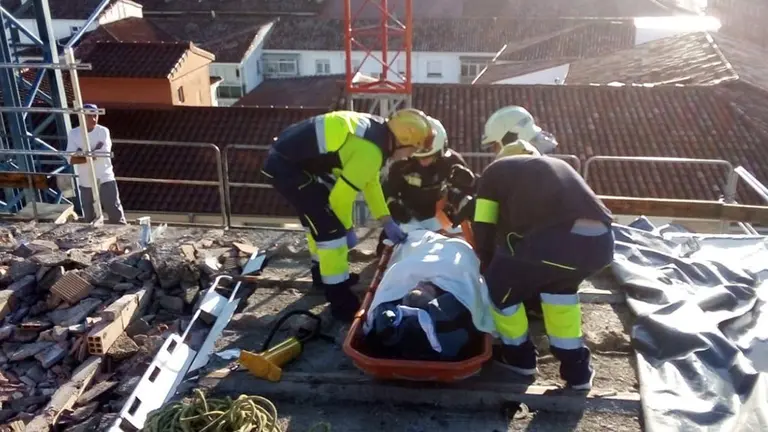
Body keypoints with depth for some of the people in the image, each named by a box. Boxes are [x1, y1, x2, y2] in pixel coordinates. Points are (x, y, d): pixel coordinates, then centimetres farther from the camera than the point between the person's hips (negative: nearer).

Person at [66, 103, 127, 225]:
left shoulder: (103, 131, -5)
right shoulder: (73, 134, -1)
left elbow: (105, 152, -19)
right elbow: (71, 159, -11)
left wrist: (82, 153, -16)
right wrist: (93, 153, -19)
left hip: (105, 179, -2)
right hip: (86, 183, 2)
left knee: (115, 213, -4)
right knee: (89, 218, 12)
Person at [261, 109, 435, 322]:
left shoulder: (376, 130, 7)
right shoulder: (369, 151, -23)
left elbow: (370, 182, 18)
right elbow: (341, 196, -15)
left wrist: (388, 223, 19)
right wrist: (348, 229, 1)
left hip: (292, 155, 10)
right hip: (286, 166, -10)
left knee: (320, 217, 24)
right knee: (330, 228, -7)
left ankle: (322, 271, 44)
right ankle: (341, 301, 3)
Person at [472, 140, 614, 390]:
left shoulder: (496, 171, 24)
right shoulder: (556, 166, 39)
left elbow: (483, 231, 21)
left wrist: (490, 268, 40)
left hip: (553, 241, -6)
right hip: (600, 242, 6)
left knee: (501, 286, 23)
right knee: (559, 284, 36)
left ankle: (518, 355, 42)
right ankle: (576, 367, 39)